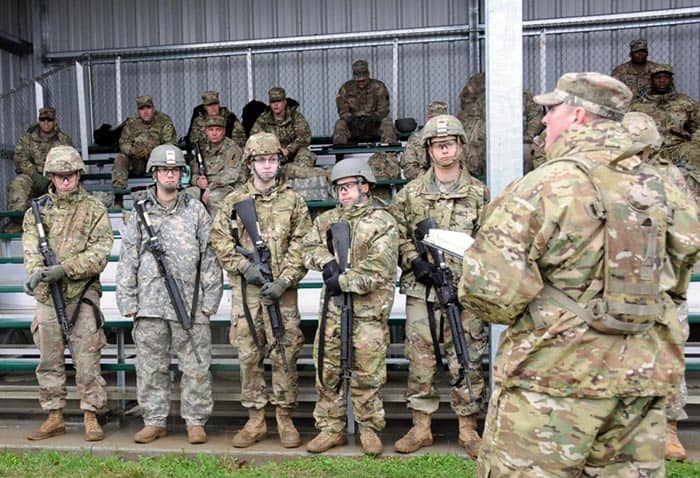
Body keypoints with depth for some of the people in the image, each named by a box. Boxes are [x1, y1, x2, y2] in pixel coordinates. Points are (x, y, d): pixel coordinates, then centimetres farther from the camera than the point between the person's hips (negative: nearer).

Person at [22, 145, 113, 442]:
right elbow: (31, 247, -2)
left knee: (87, 360, -2)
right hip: (47, 296, 4)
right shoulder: (37, 210, 11)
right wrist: (37, 271, -23)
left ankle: (91, 418, 8)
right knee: (49, 361, 10)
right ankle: (54, 418, 21)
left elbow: (100, 252, -8)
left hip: (82, 295, -3)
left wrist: (64, 269, -19)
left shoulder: (94, 210, 1)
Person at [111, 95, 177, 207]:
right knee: (120, 159, -21)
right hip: (137, 162, 3)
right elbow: (123, 143, 3)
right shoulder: (132, 122, 7)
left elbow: (170, 144, -12)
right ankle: (118, 199, -24)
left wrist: (149, 151, -26)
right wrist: (132, 150, -22)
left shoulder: (164, 120, -3)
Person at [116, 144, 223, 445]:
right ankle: (154, 421, 21)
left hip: (190, 303, -1)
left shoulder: (196, 211, 6)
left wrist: (210, 300, -3)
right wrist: (128, 302, 3)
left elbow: (210, 257, 3)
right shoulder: (140, 213, 9)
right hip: (150, 304, 2)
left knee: (196, 367, 3)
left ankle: (195, 422, 15)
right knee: (151, 367, 8)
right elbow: (128, 260, 9)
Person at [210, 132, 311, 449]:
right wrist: (244, 266, -7)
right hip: (245, 290, 1)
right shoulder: (234, 201, 8)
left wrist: (284, 281, -12)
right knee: (248, 355, 6)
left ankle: (285, 418, 14)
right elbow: (219, 239, 6)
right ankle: (255, 419, 18)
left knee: (285, 354, 1)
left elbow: (301, 246, -1)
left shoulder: (293, 201, 5)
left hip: (282, 291, -1)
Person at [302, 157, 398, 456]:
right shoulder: (328, 219, 14)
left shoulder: (383, 222, -5)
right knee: (327, 371, 9)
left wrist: (343, 282, -14)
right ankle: (331, 428, 22)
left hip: (369, 310, -5)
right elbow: (310, 246, 8)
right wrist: (326, 262, -11)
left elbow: (379, 269, -14)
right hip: (332, 308, 5)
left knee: (367, 374, 2)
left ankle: (369, 429, 20)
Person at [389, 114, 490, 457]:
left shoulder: (479, 193, 5)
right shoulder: (411, 193, 6)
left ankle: (468, 429, 20)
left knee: (466, 363, 6)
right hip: (421, 292, 1)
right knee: (420, 362, 7)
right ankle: (421, 428, 20)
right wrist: (414, 261, -7)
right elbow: (396, 234, 8)